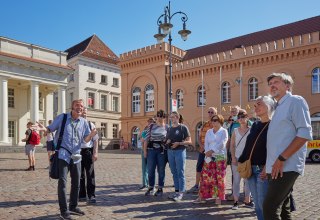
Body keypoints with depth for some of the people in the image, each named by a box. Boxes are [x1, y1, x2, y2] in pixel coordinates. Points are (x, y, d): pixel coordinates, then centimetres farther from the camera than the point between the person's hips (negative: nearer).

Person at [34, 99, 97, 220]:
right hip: (63, 154, -4)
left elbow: (86, 139, 4)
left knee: (76, 183, 13)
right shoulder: (62, 117, -5)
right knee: (62, 182, -7)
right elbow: (50, 129, -1)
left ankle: (73, 207, 29)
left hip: (76, 156, 5)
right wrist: (43, 128, -24)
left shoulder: (84, 122, 4)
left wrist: (91, 135, -19)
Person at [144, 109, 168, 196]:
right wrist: (145, 151, 1)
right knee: (150, 170, 6)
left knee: (161, 170, 7)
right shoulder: (151, 126, 6)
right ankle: (151, 188, 20)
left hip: (162, 151, -1)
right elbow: (146, 139, 6)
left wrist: (168, 151, -6)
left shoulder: (167, 127, 3)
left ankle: (160, 189, 20)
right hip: (151, 150, 2)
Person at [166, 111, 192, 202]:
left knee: (180, 173, -3)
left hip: (180, 151, -6)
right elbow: (166, 141, 22)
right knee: (174, 173, 11)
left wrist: (179, 143, -19)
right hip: (170, 152, 6)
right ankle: (176, 191, 20)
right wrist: (167, 142, -2)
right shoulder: (169, 129, 14)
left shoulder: (183, 127, -4)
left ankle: (181, 192, 3)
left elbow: (189, 141, -6)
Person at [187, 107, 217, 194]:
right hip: (202, 150, 5)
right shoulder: (204, 124, 11)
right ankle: (196, 186, 19)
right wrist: (201, 146, -5)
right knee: (199, 167, 8)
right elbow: (200, 136, 11)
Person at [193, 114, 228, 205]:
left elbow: (222, 143, -11)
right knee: (205, 177, 2)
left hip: (220, 157, -4)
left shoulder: (224, 131, 1)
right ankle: (202, 196, 10)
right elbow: (206, 143, 6)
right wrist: (207, 152, -11)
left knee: (219, 178, 0)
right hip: (209, 157, 4)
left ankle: (218, 198, 10)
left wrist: (212, 151, -18)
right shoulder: (209, 132, 15)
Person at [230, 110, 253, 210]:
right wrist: (233, 157, -4)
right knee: (236, 180, 3)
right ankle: (236, 201, 10)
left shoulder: (251, 130, -1)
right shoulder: (235, 131, 4)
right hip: (237, 159, 1)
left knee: (247, 180, 8)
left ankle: (247, 200, 20)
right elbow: (232, 145, 4)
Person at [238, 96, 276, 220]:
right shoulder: (255, 125, 14)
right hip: (250, 169, 7)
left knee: (264, 204, -2)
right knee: (257, 204, 13)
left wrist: (268, 167, -23)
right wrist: (241, 162, 11)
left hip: (263, 170, -7)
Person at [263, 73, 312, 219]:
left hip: (286, 167, -9)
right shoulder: (278, 108, 21)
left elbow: (305, 134, -15)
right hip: (276, 167, 9)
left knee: (270, 208, -13)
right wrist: (269, 163, 15)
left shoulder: (295, 101, -4)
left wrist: (281, 159, -19)